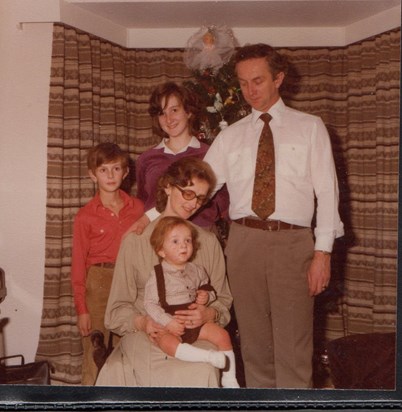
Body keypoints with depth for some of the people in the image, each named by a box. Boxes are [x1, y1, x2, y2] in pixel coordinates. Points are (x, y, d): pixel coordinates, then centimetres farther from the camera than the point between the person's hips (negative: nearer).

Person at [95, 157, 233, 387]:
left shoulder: (209, 242, 15)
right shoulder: (135, 240, 6)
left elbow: (223, 300, 12)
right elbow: (118, 309, 5)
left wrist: (209, 314, -12)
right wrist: (142, 322, -17)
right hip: (145, 336, -2)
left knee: (201, 372, -32)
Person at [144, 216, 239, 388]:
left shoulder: (197, 271, 8)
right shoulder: (158, 275, -8)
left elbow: (209, 289, 22)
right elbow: (150, 303, -13)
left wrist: (207, 296, -3)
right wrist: (168, 322, -24)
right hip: (170, 324, -5)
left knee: (222, 334, -10)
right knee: (165, 341, -35)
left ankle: (229, 379, 3)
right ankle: (211, 357, -35)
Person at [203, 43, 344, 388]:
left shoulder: (310, 128, 7)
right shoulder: (231, 136, 13)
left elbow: (327, 191, 1)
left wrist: (323, 252, -7)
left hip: (292, 242, -2)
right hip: (245, 240, 3)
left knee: (293, 346, -1)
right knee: (254, 342, 10)